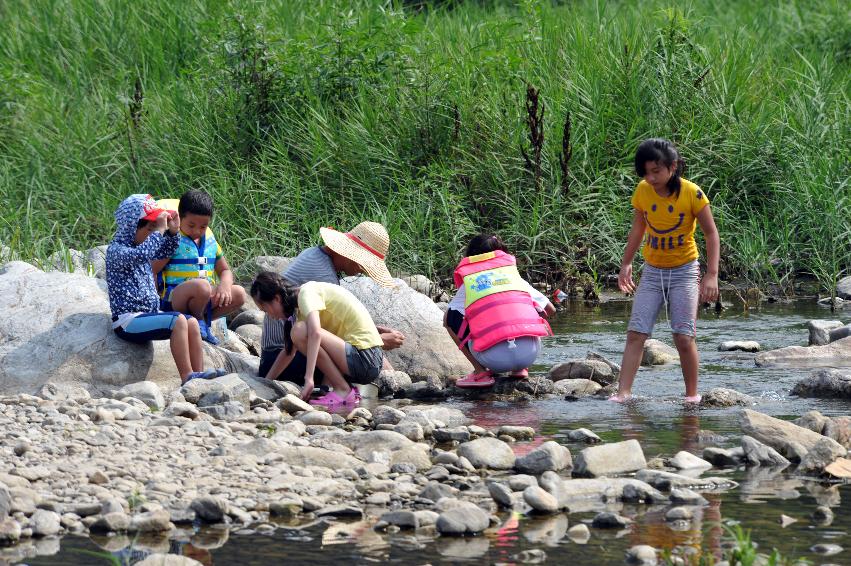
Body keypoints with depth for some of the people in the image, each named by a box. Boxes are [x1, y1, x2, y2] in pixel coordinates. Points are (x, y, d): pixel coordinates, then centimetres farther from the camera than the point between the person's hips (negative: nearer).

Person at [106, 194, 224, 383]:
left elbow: (166, 251, 32)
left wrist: (172, 231, 13)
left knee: (192, 323, -9)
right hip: (128, 321, -9)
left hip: (148, 315, 9)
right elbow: (140, 255, -33)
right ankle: (187, 377, -31)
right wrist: (159, 230, -28)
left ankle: (198, 372, -12)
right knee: (178, 321, -27)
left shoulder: (141, 246, 16)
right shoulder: (116, 250, -12)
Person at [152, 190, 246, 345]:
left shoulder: (210, 240, 13)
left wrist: (225, 285, -4)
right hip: (172, 297, -7)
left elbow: (225, 271, 16)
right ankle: (198, 321, -7)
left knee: (239, 294, -14)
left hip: (206, 299, 7)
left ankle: (200, 320, -2)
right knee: (202, 285, -38)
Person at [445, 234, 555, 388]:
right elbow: (550, 310, 32)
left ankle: (480, 371, 11)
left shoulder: (468, 284, 17)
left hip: (494, 358, -2)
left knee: (451, 317, 21)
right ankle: (521, 369, 22)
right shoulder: (515, 276, 23)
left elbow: (447, 320, 24)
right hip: (529, 353, 2)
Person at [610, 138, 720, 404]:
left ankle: (692, 394, 7)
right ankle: (623, 393, -9)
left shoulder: (692, 193, -16)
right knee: (635, 333, -6)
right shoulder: (642, 192, -4)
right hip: (652, 272, 3)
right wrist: (626, 264, 15)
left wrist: (712, 275, -15)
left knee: (684, 337, -8)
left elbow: (711, 233, -9)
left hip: (684, 271, -3)